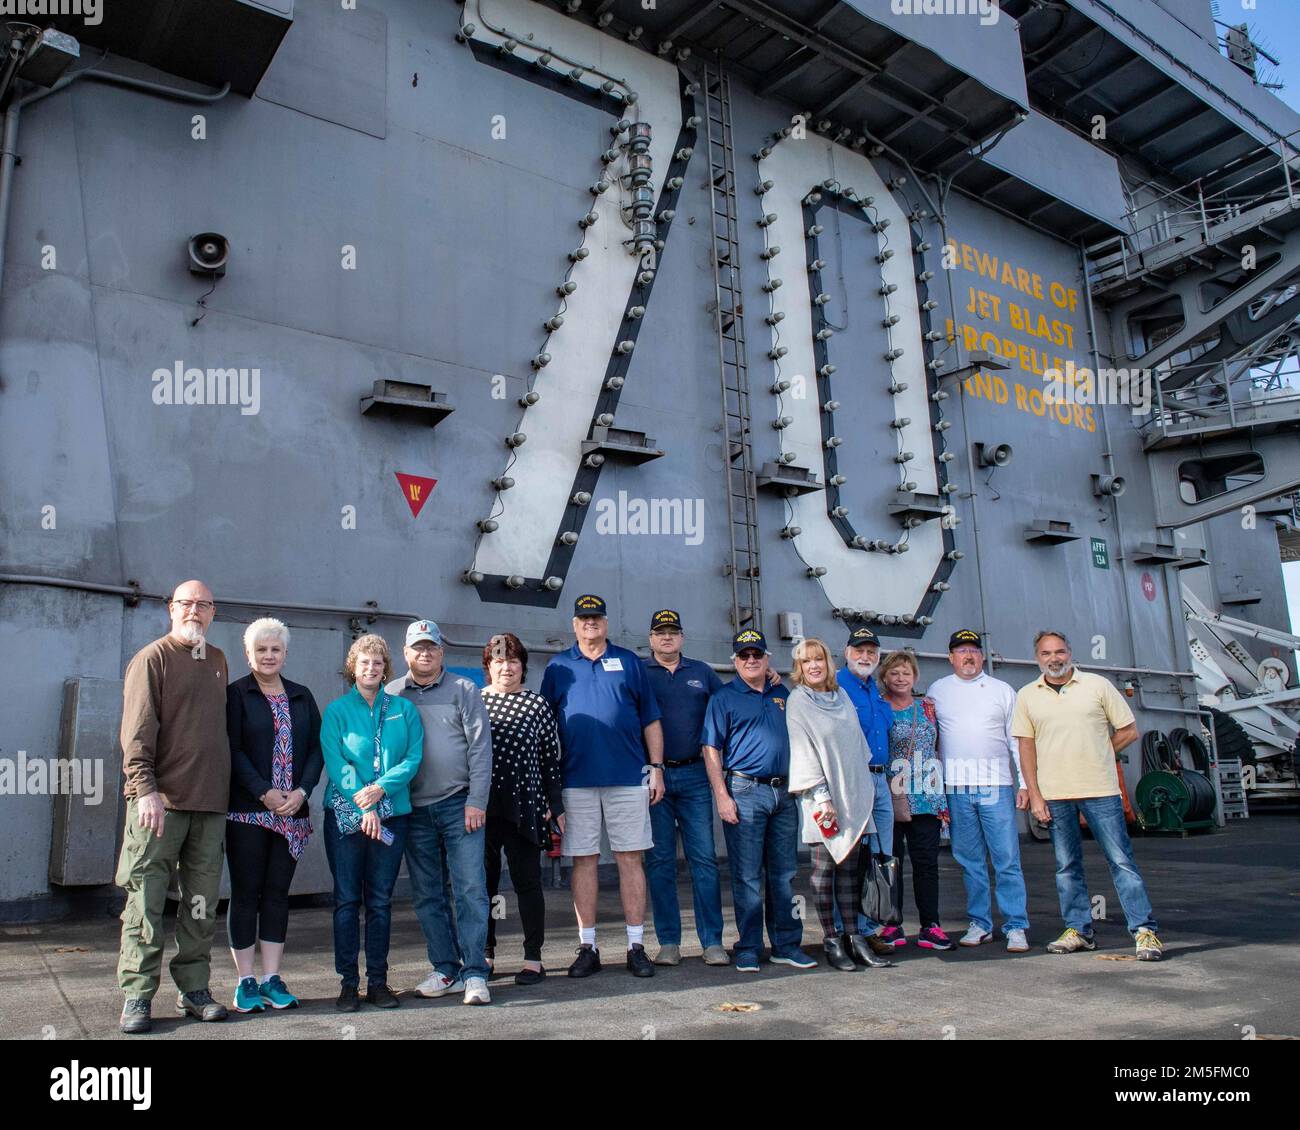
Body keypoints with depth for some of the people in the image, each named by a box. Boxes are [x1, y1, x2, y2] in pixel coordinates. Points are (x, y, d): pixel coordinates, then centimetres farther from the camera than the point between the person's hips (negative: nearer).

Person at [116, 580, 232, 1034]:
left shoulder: (217, 661, 17)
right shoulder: (152, 658, -2)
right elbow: (137, 731, -10)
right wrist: (146, 788, -20)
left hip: (210, 802, 5)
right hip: (160, 800, -5)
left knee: (202, 903, 8)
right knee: (146, 901, -2)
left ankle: (194, 989, 18)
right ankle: (137, 997, 7)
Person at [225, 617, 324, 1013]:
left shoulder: (302, 697, 13)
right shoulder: (236, 694, 1)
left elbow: (317, 748, 9)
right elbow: (232, 750, -7)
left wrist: (302, 791, -6)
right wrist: (264, 793, -15)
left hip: (291, 813, 4)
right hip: (247, 811, -4)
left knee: (277, 892, 7)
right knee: (246, 893, 1)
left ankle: (272, 978, 13)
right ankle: (246, 981, 9)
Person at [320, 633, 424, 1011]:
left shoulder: (403, 709, 7)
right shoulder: (337, 710, 2)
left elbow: (414, 757, -1)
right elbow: (335, 763, -7)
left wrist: (381, 787, -17)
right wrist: (363, 807, -16)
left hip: (392, 813, 1)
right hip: (345, 814, -1)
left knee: (380, 900, 7)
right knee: (347, 899, 3)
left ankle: (377, 981, 14)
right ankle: (348, 983, 11)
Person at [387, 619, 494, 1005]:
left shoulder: (463, 690, 2)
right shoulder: (390, 695, 7)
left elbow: (480, 747, -2)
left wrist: (476, 801, -9)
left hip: (459, 805, -2)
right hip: (414, 810, 3)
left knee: (470, 889, -4)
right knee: (427, 894, 9)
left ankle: (474, 973, 2)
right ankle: (446, 970, 20)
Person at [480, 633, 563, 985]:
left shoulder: (537, 704, 5)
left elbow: (551, 758, 5)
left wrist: (555, 804, 3)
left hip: (524, 807, -1)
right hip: (482, 807, 2)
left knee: (527, 882, 2)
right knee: (483, 882, 8)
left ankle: (533, 959, 11)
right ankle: (485, 955, 22)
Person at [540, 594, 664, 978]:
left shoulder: (629, 662, 10)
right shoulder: (558, 667, 11)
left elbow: (650, 719, 10)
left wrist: (656, 767, 2)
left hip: (628, 777, 0)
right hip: (577, 779, 1)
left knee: (630, 859, 2)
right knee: (583, 860, 4)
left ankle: (636, 946, 9)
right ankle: (587, 947, 13)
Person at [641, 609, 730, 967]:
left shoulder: (702, 673, 14)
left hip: (693, 775, 2)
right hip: (653, 775, -1)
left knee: (704, 858, 0)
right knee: (660, 860, 2)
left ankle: (713, 941, 5)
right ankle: (668, 942, 10)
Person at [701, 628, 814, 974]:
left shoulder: (783, 695, 14)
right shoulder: (724, 698, 0)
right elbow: (711, 750, -5)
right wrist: (722, 796, -13)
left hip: (784, 792, 5)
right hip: (745, 792, -5)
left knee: (785, 873, 10)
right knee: (747, 876, 0)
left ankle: (786, 945, 20)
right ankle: (748, 950, 9)